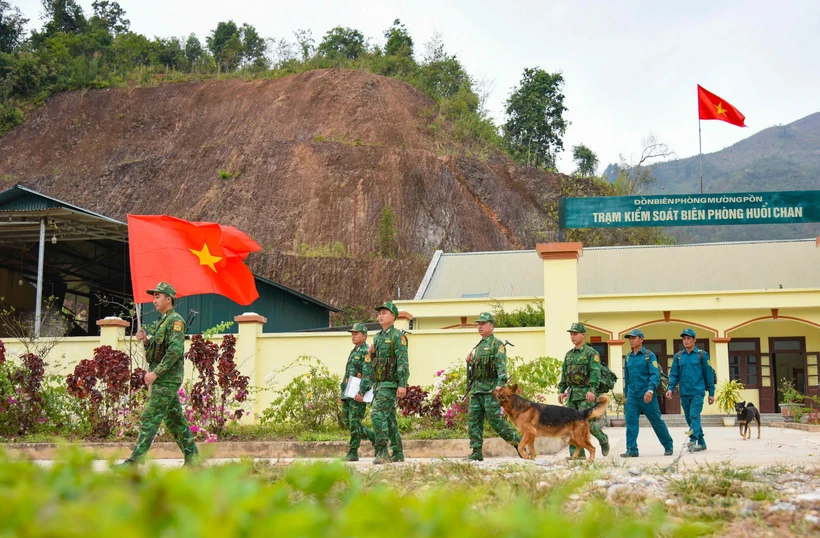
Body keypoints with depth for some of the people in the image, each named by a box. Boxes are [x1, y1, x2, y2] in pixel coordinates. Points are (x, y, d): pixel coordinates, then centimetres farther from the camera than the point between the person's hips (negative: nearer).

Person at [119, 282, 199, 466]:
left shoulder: (175, 320, -10)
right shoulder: (161, 321, 19)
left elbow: (175, 350, -22)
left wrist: (155, 372, -22)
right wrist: (145, 341, 4)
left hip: (167, 379, -10)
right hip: (162, 379, 10)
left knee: (149, 419, -11)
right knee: (175, 419, 11)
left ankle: (135, 460, -11)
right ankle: (192, 457, 15)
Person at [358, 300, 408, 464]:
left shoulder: (398, 337, -6)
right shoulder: (377, 338, 18)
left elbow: (403, 361, -17)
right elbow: (368, 366, 18)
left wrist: (403, 384, -28)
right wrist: (362, 390, 17)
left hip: (390, 385, -8)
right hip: (377, 384, 8)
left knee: (377, 414, -19)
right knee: (389, 419, 10)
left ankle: (382, 452, -17)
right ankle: (397, 454, 15)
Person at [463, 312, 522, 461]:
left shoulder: (497, 344, -5)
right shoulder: (479, 346, 21)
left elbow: (501, 367, -15)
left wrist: (500, 385, -25)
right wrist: (470, 362, 8)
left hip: (490, 389, -9)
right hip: (476, 388, 9)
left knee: (495, 420, -9)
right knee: (473, 420, 2)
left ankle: (518, 441, 5)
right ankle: (477, 452, 4)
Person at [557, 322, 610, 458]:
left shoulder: (592, 353, -6)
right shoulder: (569, 354, 16)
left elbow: (595, 373, -16)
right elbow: (564, 374, 19)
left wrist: (592, 390, -27)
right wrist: (561, 391, 10)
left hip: (586, 394, -7)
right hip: (572, 393, 7)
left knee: (586, 421, -12)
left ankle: (603, 439, 15)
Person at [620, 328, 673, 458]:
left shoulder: (649, 355, -5)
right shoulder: (628, 358, 11)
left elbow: (655, 375, -14)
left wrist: (650, 390, -28)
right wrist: (627, 395, 20)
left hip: (647, 396, -4)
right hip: (632, 396, 5)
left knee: (657, 421, 6)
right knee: (631, 422, -6)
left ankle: (668, 446, 23)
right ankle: (632, 450, -5)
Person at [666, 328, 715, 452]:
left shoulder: (702, 355, 0)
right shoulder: (678, 356, 9)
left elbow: (708, 374, 3)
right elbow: (674, 374, 8)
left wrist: (711, 392, 3)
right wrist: (671, 388, -7)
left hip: (697, 392, -4)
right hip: (684, 393, 4)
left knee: (694, 415, -18)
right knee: (689, 418, 9)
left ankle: (693, 440, -25)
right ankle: (701, 443, 20)